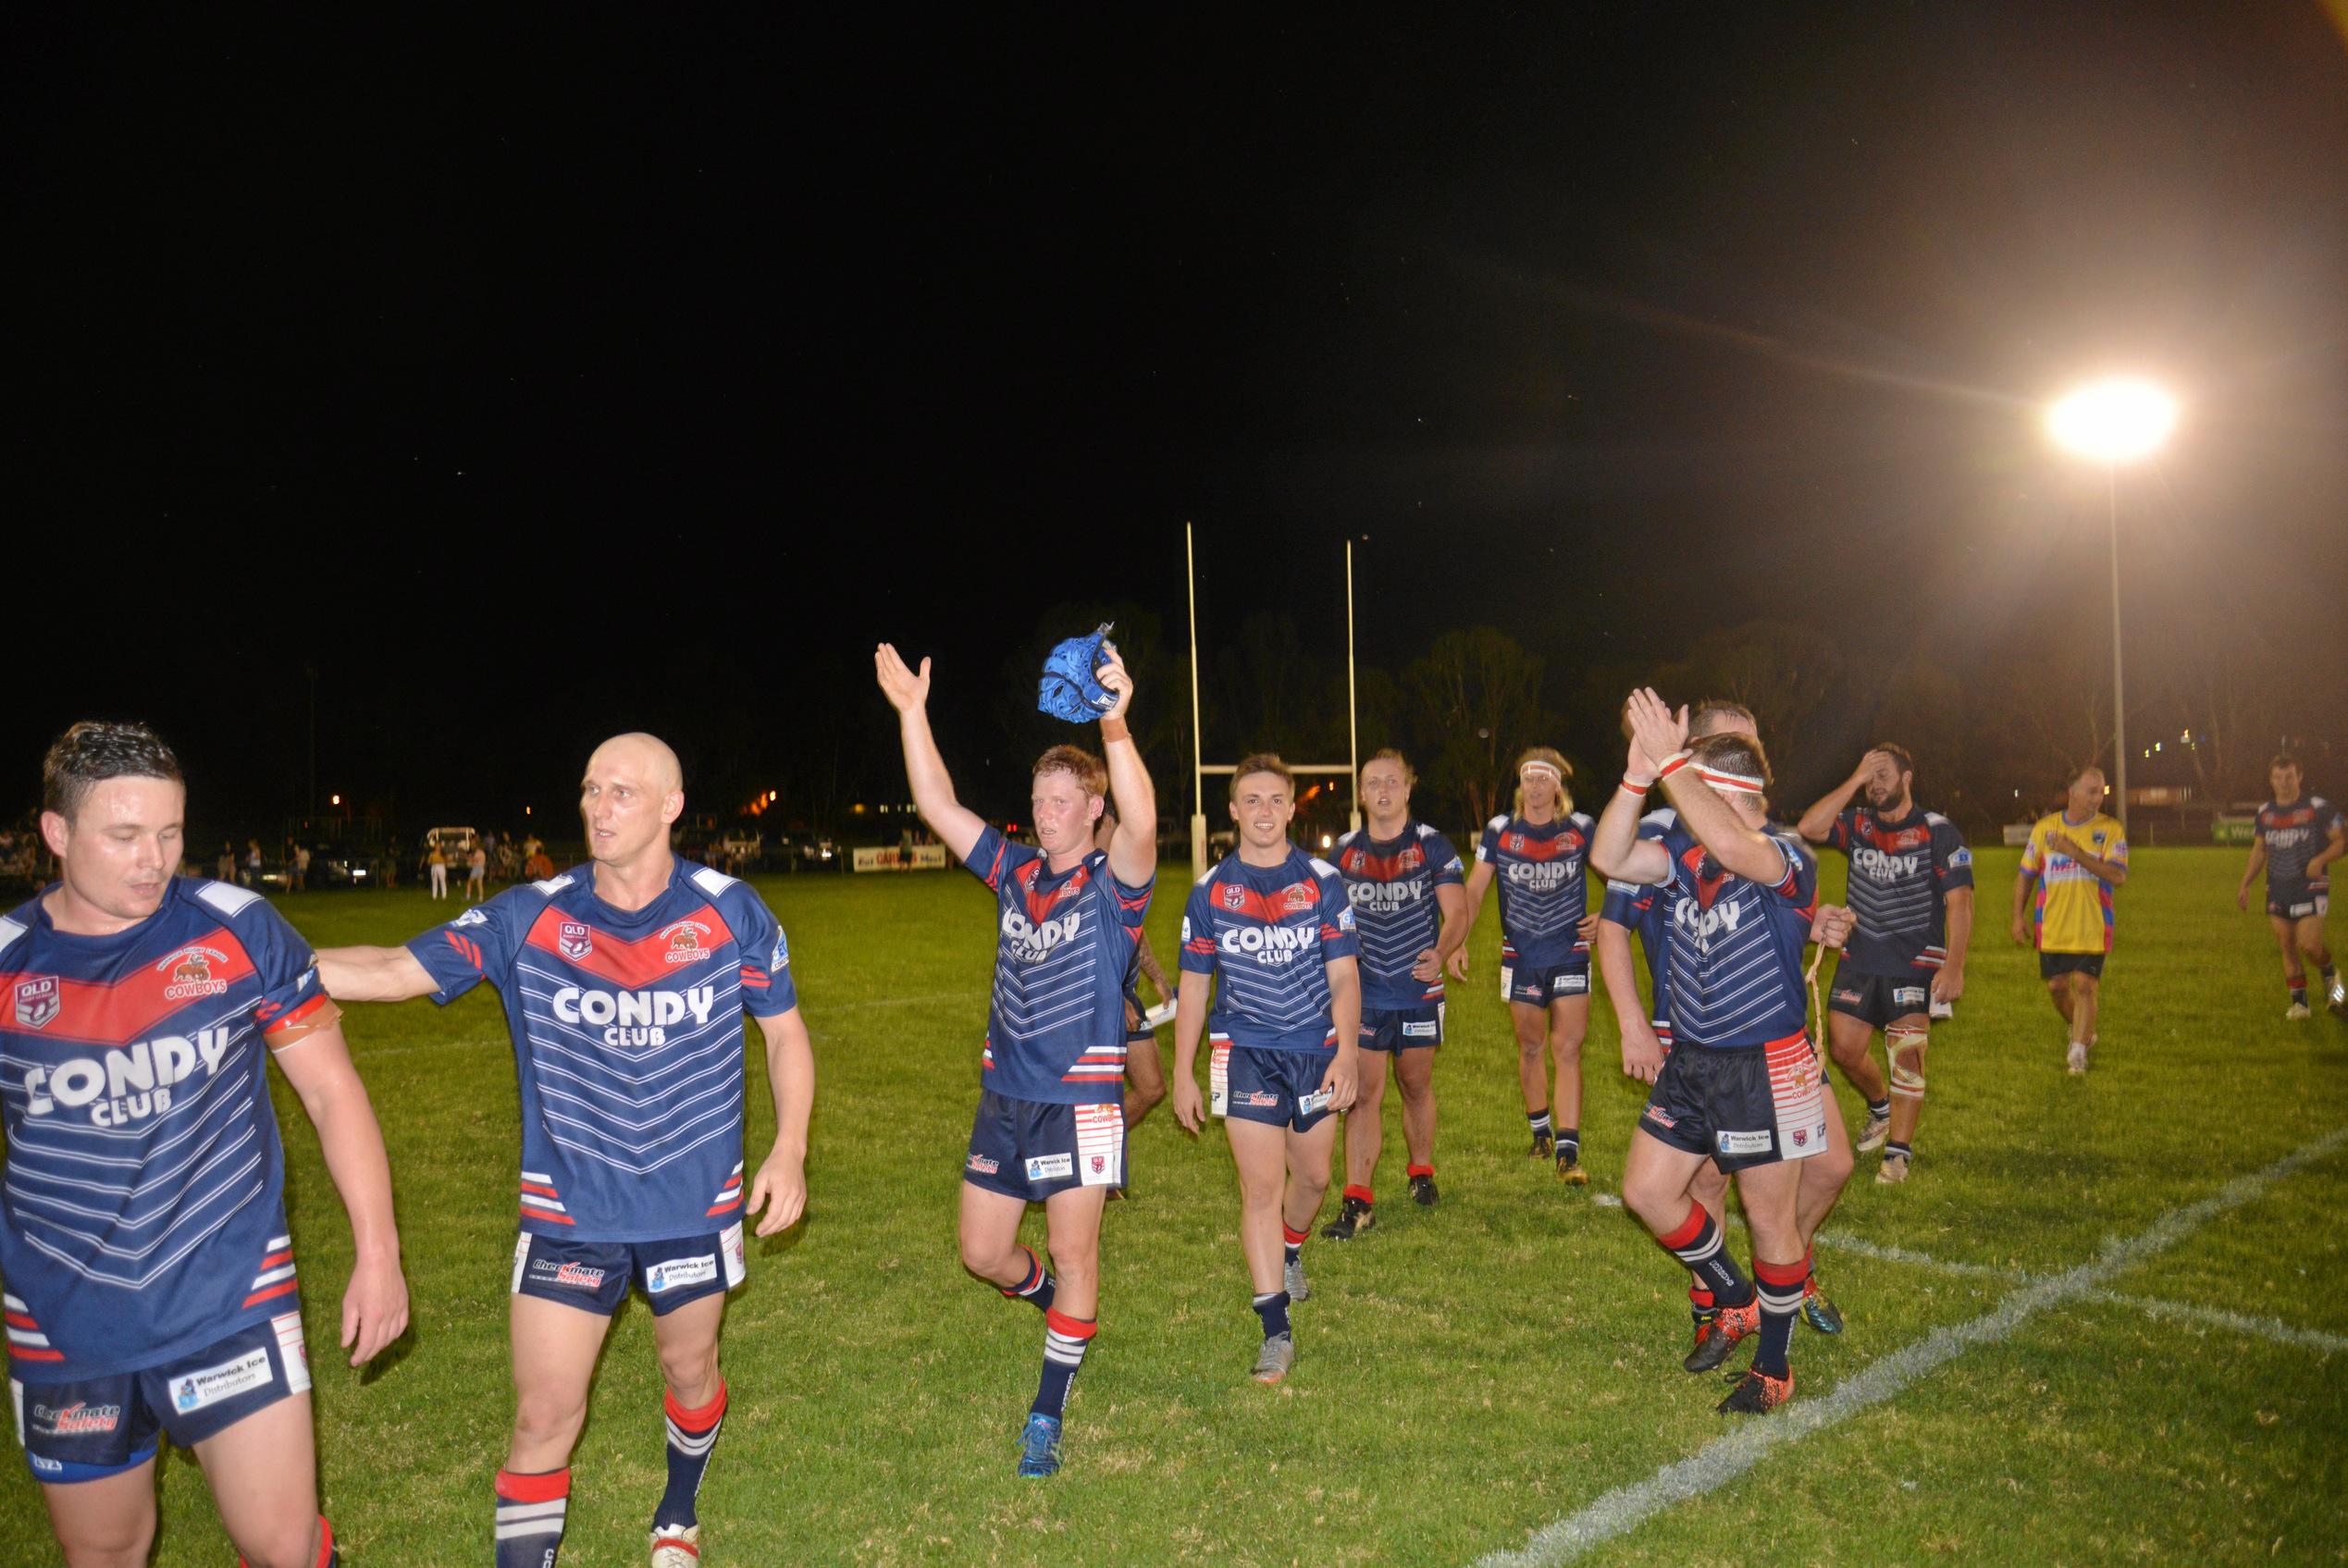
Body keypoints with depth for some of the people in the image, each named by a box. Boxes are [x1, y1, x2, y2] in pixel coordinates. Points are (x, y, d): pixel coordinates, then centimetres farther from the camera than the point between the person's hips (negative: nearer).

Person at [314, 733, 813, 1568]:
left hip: (697, 1203, 1)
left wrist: (789, 1149, -9)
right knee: (543, 1417, 0)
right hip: (567, 1210, -1)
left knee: (689, 1371, 21)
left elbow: (785, 1030, 1)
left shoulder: (731, 912, -10)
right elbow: (392, 969, -9)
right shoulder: (529, 917, -9)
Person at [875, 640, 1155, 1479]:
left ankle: (1048, 1416, 17)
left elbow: (1142, 822, -31)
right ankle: (1056, 1301, 43)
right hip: (1004, 1093, 5)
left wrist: (1115, 725, -47)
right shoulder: (1013, 871, 6)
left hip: (1081, 1096, -5)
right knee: (982, 1252, 11)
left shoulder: (1113, 882, -9)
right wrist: (911, 712, -11)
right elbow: (939, 807, -1)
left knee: (1073, 1252, 1)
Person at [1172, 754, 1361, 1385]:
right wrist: (1183, 1074, 4)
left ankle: (1289, 1252, 47)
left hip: (1315, 1050, 2)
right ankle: (1276, 1330, 2)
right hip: (1244, 1053, -1)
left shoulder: (1322, 880, -2)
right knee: (1261, 1185, -6)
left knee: (1312, 1175, 15)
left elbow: (1343, 976, 0)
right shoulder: (1210, 890, -2)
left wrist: (1347, 1051, -12)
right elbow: (1193, 985, 5)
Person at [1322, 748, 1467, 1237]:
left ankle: (1421, 1172, 36)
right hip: (1363, 993, 1)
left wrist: (1441, 951, -29)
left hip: (1420, 990, -1)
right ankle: (1358, 1201, -6)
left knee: (1416, 1086, 14)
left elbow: (1457, 911, -11)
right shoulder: (1344, 851, 2)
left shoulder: (1433, 846, -5)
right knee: (1363, 1093, -5)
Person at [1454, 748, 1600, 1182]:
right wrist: (1458, 943, -5)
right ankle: (1541, 1130, 32)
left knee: (1567, 1049, -8)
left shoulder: (1581, 829, -3)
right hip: (1520, 956, 1)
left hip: (1570, 953, -1)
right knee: (1530, 1047, 12)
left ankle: (1568, 1151, -9)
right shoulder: (1499, 831, -2)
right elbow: (1474, 890, 2)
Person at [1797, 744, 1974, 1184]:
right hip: (1859, 960, 4)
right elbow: (1810, 827, -15)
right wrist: (1855, 779, -15)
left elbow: (1959, 902, -9)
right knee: (1844, 1049, 6)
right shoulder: (1858, 824, 5)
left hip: (1916, 964, -4)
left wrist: (1953, 967, -17)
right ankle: (1880, 1106, 35)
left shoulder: (1937, 831, -6)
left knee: (1907, 1056, -6)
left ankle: (1899, 1152, 5)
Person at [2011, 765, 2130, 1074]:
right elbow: (2025, 874, 10)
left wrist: (2076, 852, -27)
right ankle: (2082, 1033, 35)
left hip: (2091, 928, -2)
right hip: (2051, 927, 3)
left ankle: (2078, 1052, 4)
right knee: (2057, 986, 9)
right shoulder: (2045, 827, 2)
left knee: (2085, 985, -7)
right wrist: (2018, 917, 6)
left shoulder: (2110, 830, -4)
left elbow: (2118, 876, -18)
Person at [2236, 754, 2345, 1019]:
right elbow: (2259, 850, 16)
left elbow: (2342, 839, -5)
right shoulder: (2265, 812, 7)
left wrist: (2321, 860, -23)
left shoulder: (2317, 807, -7)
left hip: (2311, 887, -4)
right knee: (2287, 948, 5)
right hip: (2277, 890, 5)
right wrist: (2244, 885, 12)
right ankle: (2299, 1002, 15)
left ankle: (2330, 975, 18)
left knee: (2309, 945, -14)